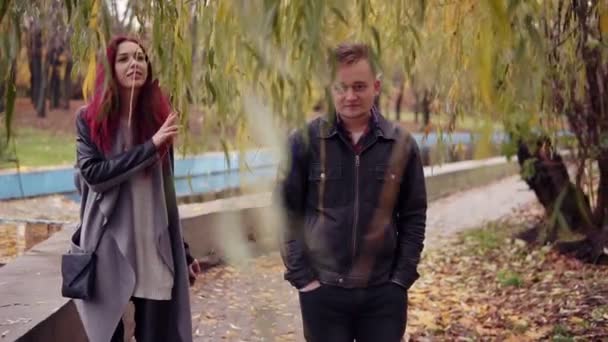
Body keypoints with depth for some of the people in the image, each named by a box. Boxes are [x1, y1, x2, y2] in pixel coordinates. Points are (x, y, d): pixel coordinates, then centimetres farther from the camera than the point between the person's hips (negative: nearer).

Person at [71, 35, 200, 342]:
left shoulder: (158, 118, 8)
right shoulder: (90, 119, 0)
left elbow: (165, 192, 12)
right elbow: (93, 173, -16)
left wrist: (182, 250, 12)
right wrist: (150, 147, -19)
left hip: (156, 250, 2)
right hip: (108, 249, -2)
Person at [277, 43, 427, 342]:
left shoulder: (401, 145, 1)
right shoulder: (305, 142, -4)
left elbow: (413, 217, 5)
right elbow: (286, 213, -2)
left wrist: (402, 278, -2)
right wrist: (300, 276, -6)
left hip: (384, 292, 1)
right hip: (322, 290, -1)